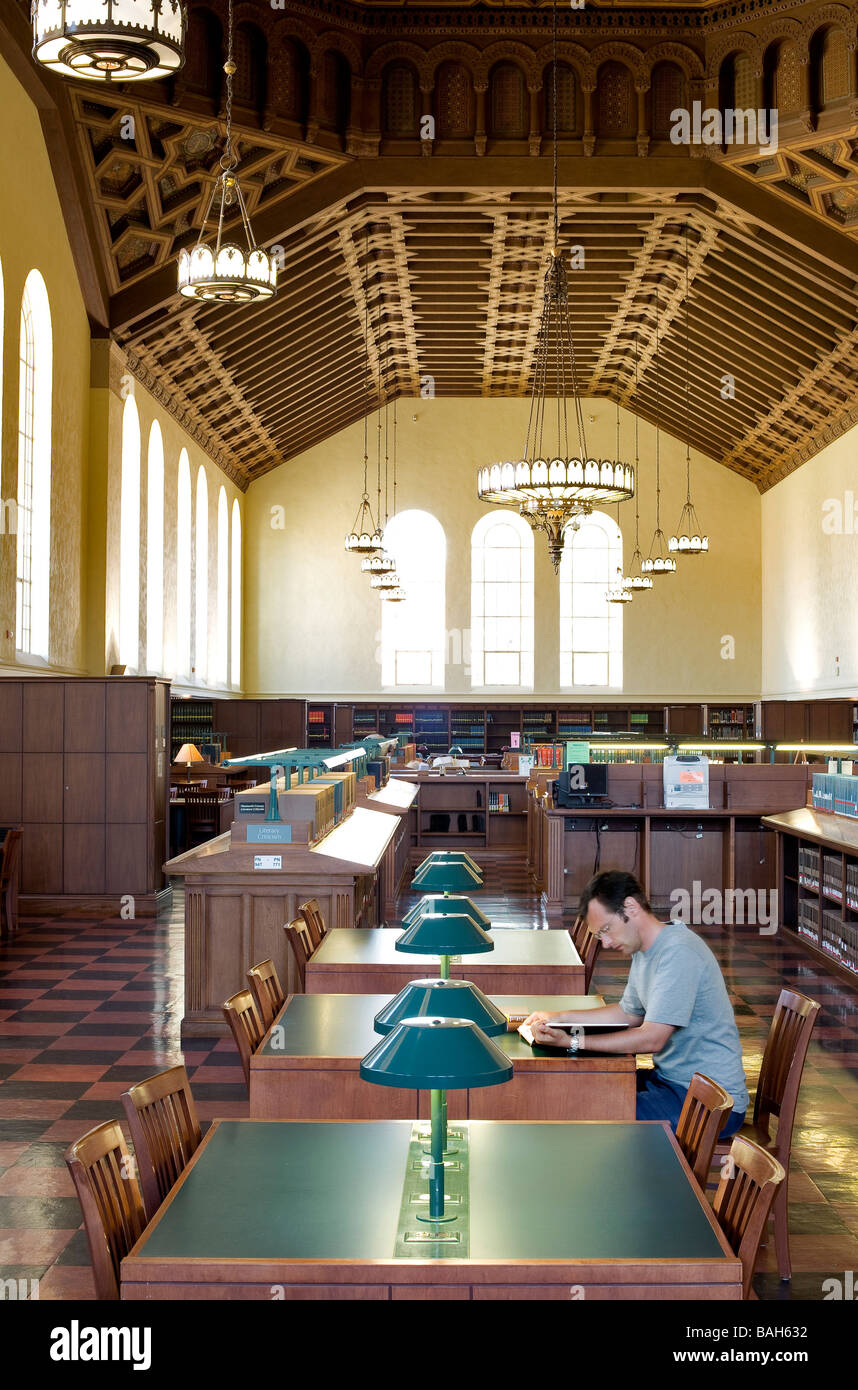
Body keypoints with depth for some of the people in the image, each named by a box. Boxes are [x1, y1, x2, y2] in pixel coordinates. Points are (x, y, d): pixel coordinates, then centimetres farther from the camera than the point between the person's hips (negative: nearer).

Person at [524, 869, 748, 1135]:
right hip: (672, 1080, 10)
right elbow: (629, 1014, 22)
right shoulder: (645, 950, 9)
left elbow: (652, 1039, -25)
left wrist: (572, 1042, -22)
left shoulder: (679, 953, -23)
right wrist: (560, 1017, 14)